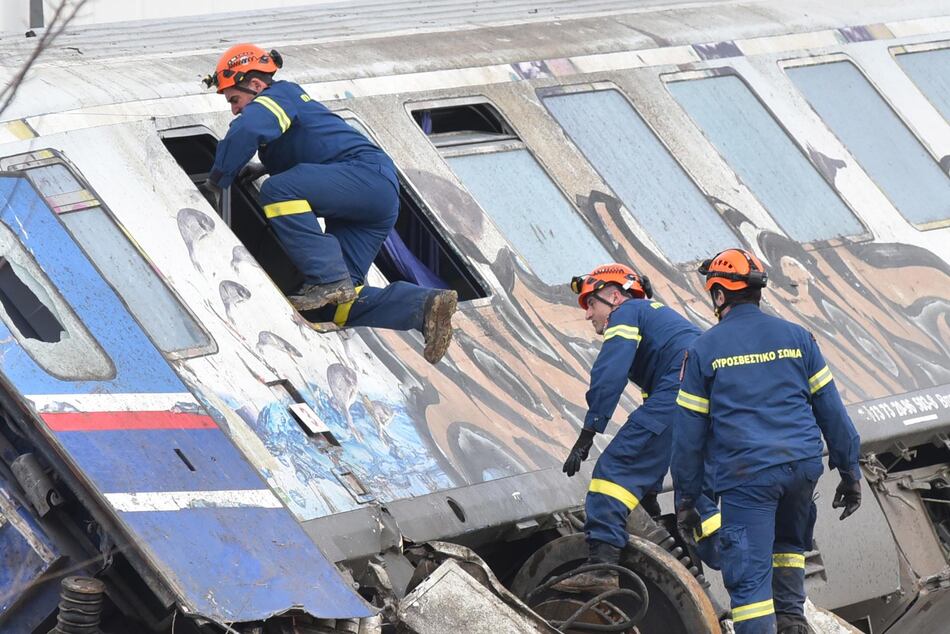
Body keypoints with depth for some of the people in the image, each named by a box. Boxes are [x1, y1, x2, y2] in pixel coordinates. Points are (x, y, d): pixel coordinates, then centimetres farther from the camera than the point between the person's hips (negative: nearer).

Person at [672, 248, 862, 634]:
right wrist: (850, 470, 16)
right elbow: (830, 408, 9)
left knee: (749, 575, -3)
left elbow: (690, 432, 4)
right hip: (803, 465, 4)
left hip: (746, 475, -4)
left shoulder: (703, 349, 2)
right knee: (789, 543, 30)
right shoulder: (795, 337, 9)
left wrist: (685, 497, 11)